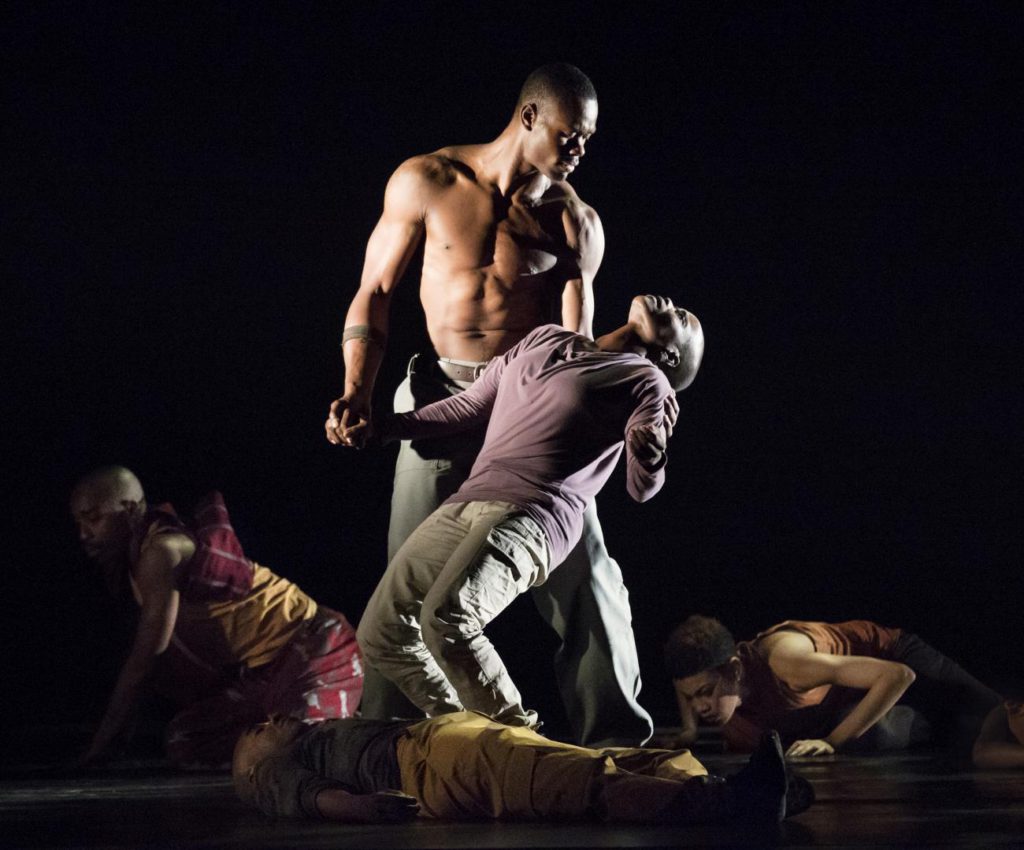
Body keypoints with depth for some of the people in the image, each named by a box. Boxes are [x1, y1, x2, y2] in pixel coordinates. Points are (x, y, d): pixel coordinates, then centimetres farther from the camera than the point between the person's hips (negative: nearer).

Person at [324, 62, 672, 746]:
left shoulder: (575, 222, 0)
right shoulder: (425, 183, -2)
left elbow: (576, 343, -4)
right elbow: (374, 295, 4)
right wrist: (358, 393, -8)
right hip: (443, 399, 0)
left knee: (584, 571, -7)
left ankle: (617, 734, 0)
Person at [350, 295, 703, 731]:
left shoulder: (645, 379, 5)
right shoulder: (544, 341, 24)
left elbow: (640, 487, -6)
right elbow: (468, 406, 32)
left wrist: (651, 454, -29)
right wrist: (380, 426, 29)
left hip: (534, 517, -7)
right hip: (464, 506, 7)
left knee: (445, 619, -30)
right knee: (381, 633, 2)